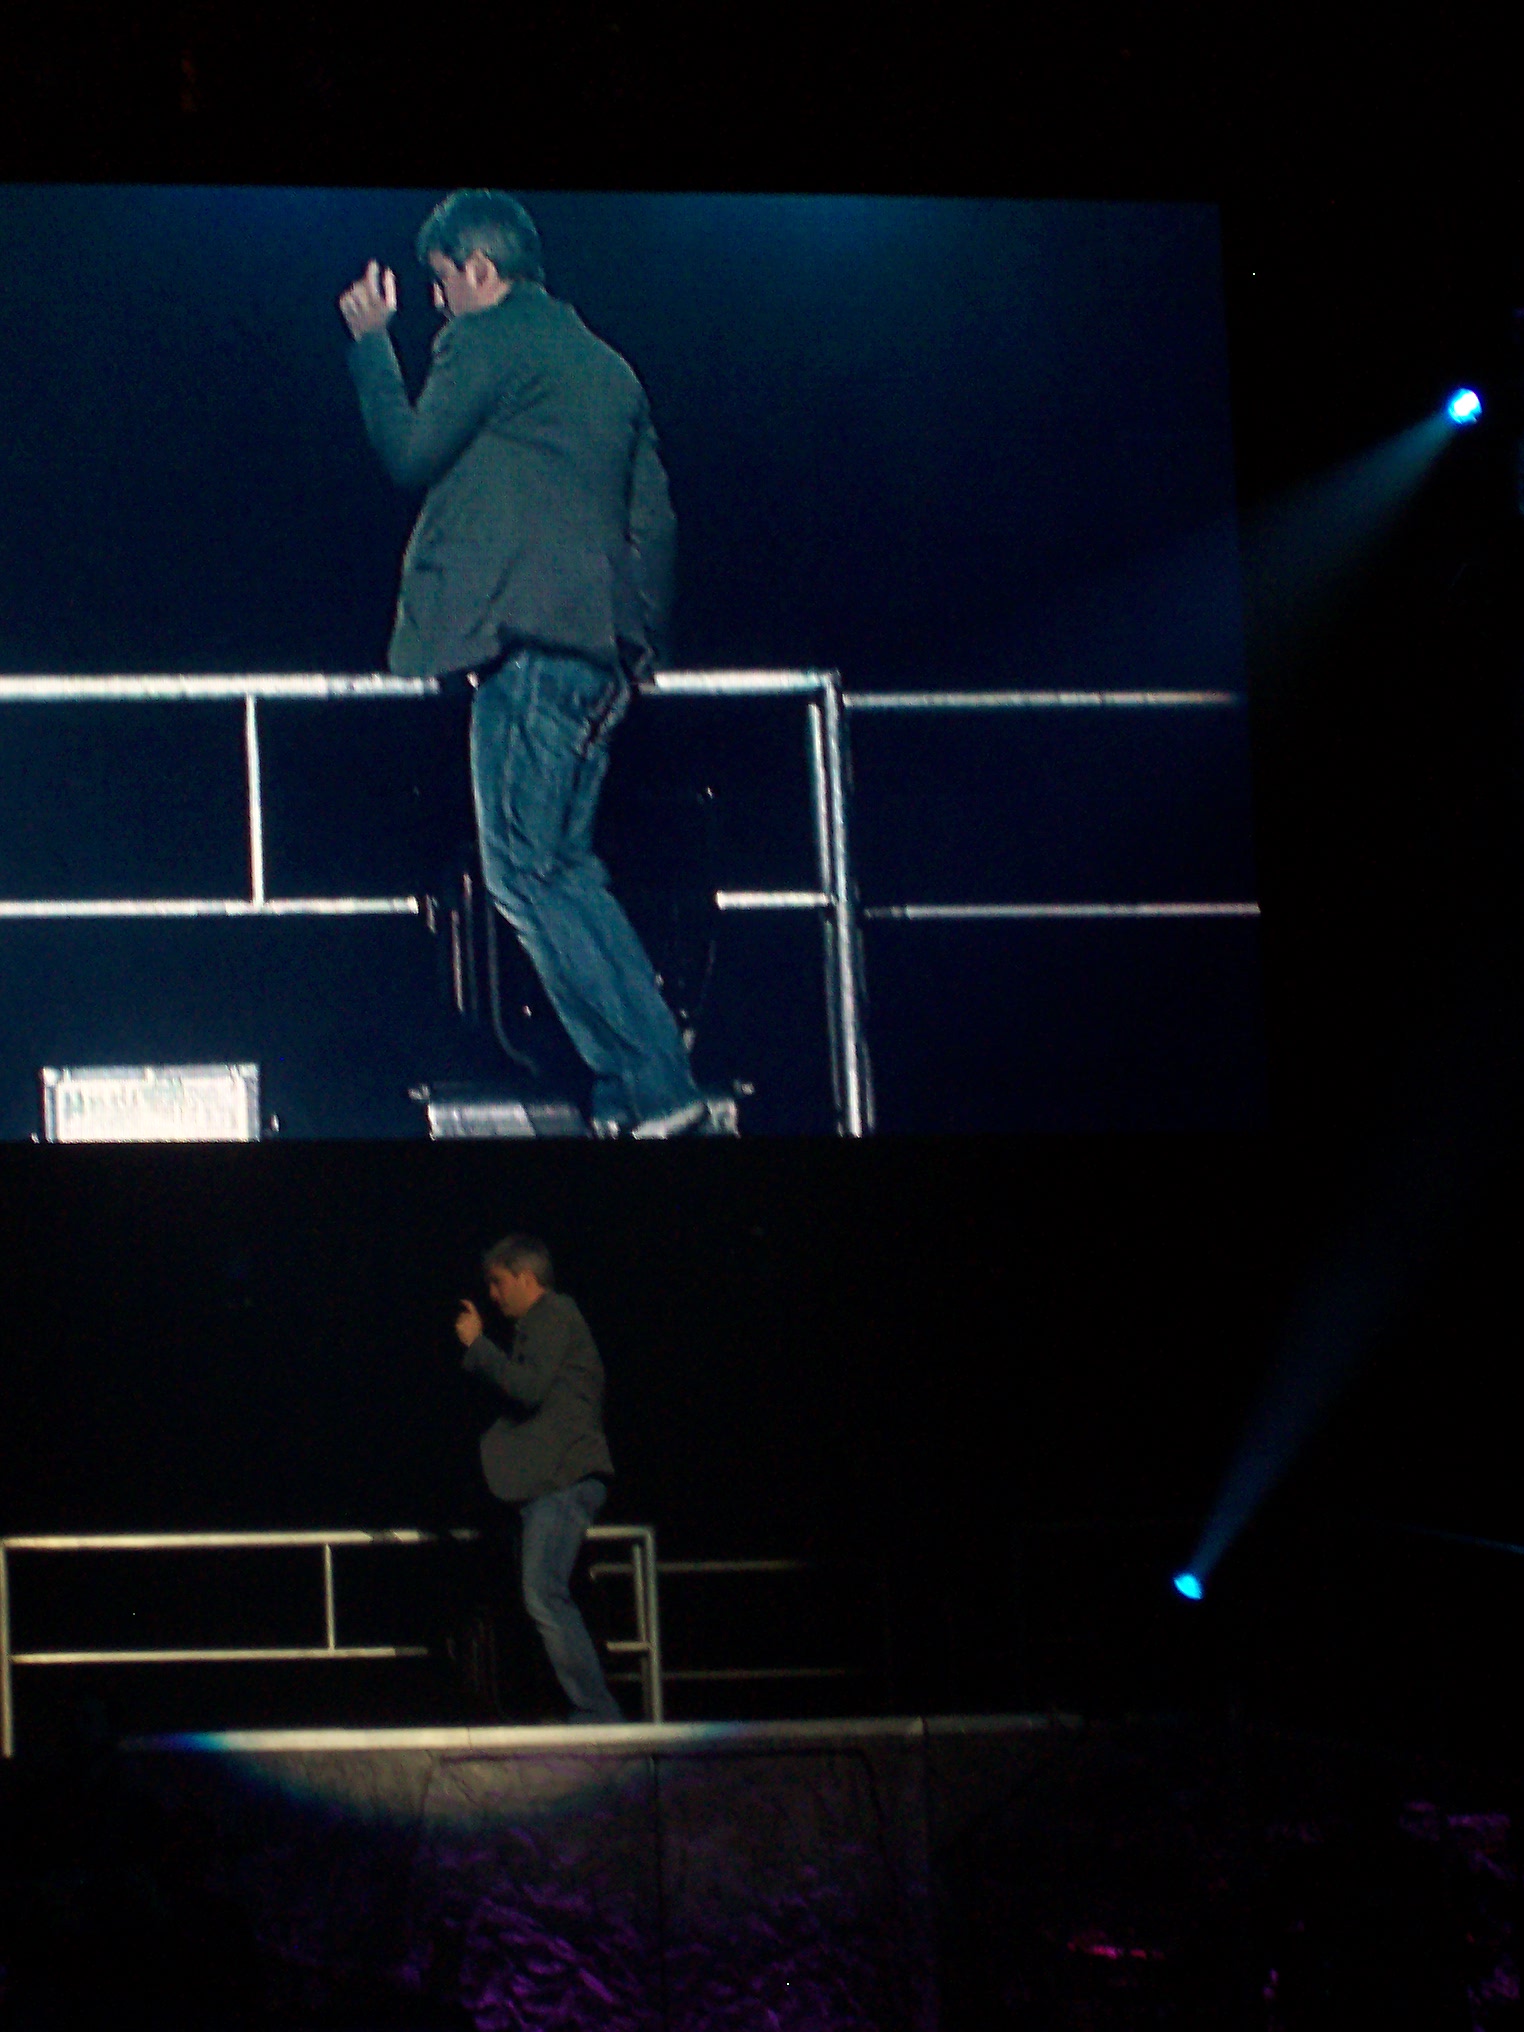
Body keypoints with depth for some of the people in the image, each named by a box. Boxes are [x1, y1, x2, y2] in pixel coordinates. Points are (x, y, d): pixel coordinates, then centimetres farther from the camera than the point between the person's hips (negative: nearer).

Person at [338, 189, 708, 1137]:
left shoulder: (488, 340, -2)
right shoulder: (607, 367, 23)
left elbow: (412, 452, 0)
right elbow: (655, 520, 21)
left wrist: (372, 342, 12)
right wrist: (639, 645, 23)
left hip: (525, 637, -9)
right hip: (597, 646, 9)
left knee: (529, 871, -10)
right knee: (560, 871, 11)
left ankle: (653, 1090, -17)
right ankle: (638, 1093, 3)